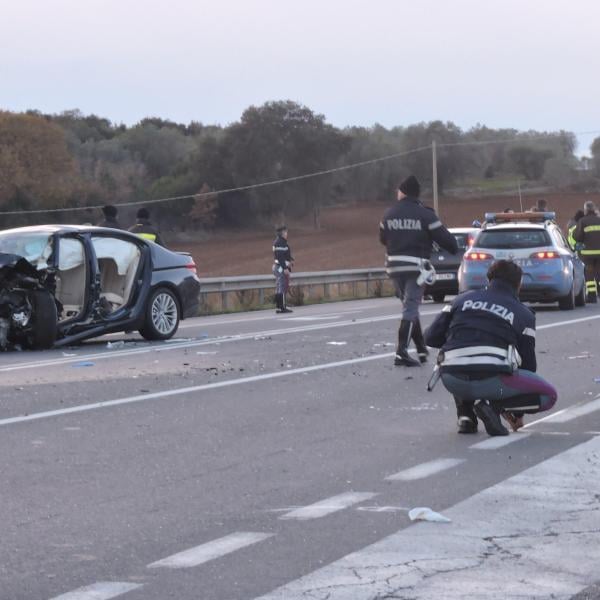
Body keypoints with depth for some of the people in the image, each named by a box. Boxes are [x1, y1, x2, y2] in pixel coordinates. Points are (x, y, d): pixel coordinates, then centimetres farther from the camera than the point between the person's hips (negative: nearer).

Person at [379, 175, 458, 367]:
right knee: (410, 308, -7)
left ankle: (422, 349, 19)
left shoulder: (389, 214, 7)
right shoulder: (425, 215, -7)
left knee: (410, 306, 18)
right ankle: (401, 352, -18)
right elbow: (443, 237, -6)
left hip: (394, 266, 5)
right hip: (416, 266, -5)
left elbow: (383, 238, 20)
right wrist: (455, 249, 15)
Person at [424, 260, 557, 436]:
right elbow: (528, 362, 19)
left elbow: (431, 337, 17)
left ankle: (465, 415, 16)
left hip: (451, 381, 4)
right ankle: (494, 406, -8)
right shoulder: (523, 314, 17)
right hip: (491, 380, -4)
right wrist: (518, 413, 31)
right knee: (548, 396, 12)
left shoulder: (464, 298, 22)